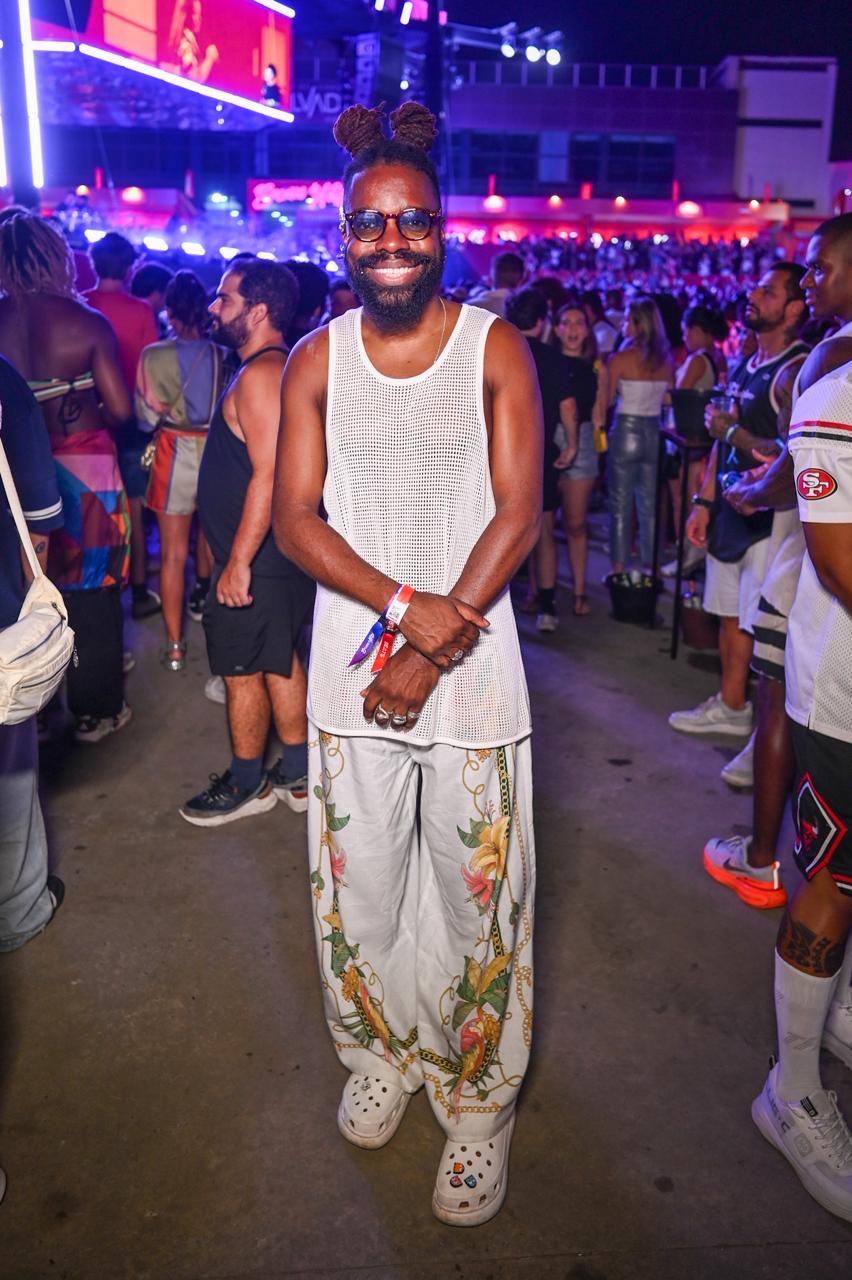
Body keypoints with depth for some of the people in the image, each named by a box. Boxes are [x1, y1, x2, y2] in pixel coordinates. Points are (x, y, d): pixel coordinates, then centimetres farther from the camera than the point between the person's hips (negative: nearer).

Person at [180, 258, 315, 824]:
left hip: (255, 560, -10)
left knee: (243, 671, 5)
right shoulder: (282, 367, 13)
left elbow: (268, 475, -26)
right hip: (281, 552, 10)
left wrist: (239, 561, -24)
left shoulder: (260, 374, -19)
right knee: (280, 664, 17)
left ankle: (246, 784, 22)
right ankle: (297, 777, 28)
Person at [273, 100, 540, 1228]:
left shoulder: (496, 350, 0)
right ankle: (382, 1054, 38)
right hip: (352, 670, 2)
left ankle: (477, 1092, 27)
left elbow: (517, 513, -7)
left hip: (474, 671, -2)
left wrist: (436, 648, -14)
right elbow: (295, 520, -2)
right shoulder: (317, 360, 5)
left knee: (474, 891, 5)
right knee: (361, 884, 13)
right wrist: (408, 606, -16)